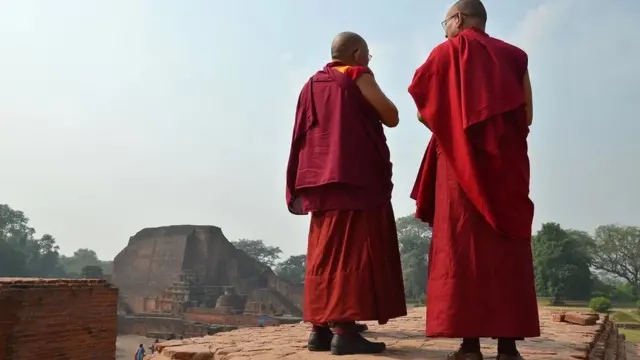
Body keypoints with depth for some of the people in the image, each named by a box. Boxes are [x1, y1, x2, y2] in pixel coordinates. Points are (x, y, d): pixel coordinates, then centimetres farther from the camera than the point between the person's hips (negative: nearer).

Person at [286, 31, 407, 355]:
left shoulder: (312, 85, 21)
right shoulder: (358, 77, 0)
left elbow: (303, 133, 22)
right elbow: (391, 117, -1)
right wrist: (372, 97, 14)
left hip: (321, 177, 7)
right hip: (355, 177, -7)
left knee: (326, 251, 7)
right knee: (352, 249, -10)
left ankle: (321, 328, 5)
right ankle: (344, 329, -15)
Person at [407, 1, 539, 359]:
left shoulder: (446, 53, 6)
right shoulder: (514, 56, 15)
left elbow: (423, 112, 2)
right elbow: (527, 116, 11)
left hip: (462, 164, -3)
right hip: (507, 164, 3)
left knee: (464, 247, -4)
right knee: (507, 248, 3)